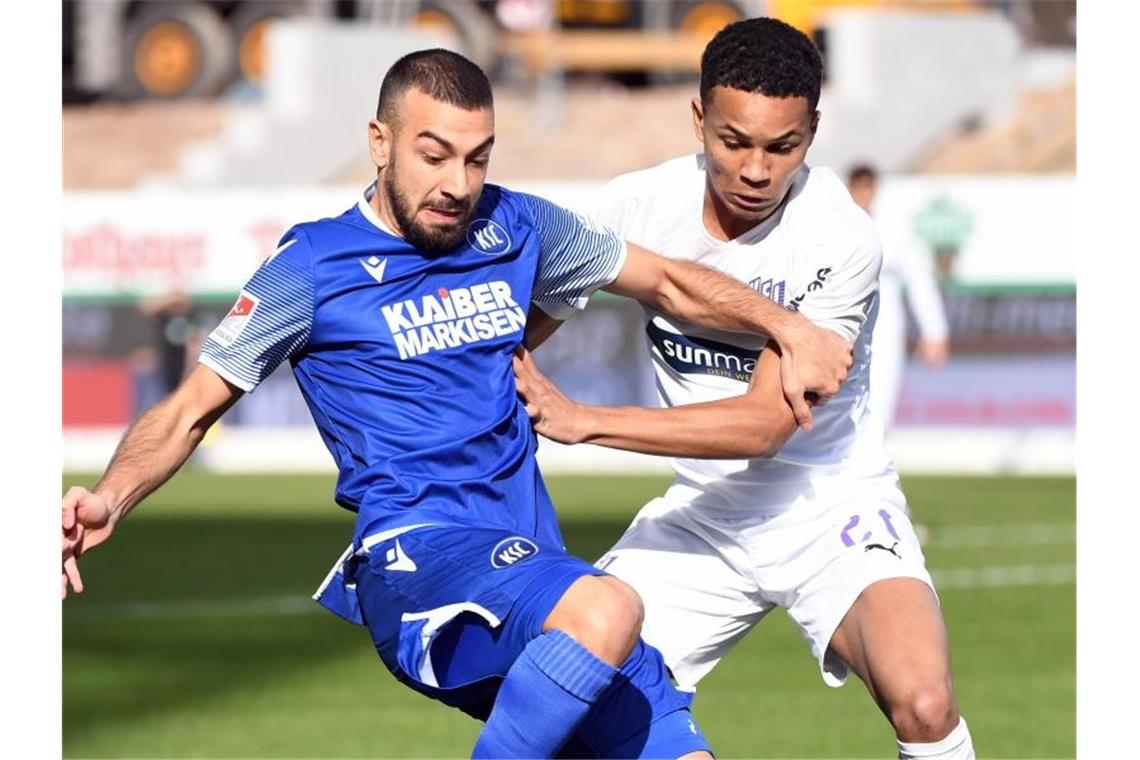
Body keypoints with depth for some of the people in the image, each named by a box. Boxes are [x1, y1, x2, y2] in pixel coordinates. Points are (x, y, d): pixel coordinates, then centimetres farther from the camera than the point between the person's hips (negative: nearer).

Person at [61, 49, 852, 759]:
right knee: (605, 607, -35)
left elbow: (669, 283, 26)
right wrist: (110, 501, -16)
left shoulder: (516, 228, 14)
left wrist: (787, 326, 11)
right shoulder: (313, 267, 0)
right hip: (415, 556, -7)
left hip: (535, 569, 7)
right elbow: (189, 411, 1)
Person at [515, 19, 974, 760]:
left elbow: (766, 421, -25)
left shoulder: (843, 240, -22)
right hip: (703, 516, 4)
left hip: (832, 506, -4)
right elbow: (520, 330, 7)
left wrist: (582, 421, -28)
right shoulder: (639, 205, -10)